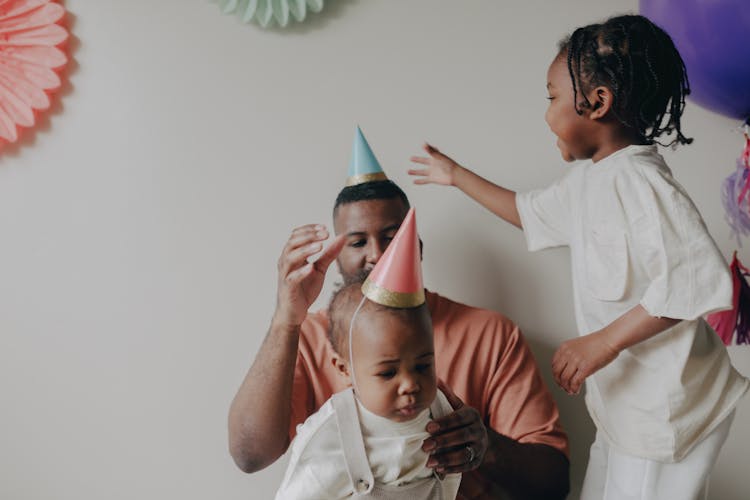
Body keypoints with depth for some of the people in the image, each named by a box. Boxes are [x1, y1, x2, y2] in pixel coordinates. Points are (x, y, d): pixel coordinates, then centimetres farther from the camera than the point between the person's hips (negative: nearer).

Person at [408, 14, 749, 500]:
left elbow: (698, 278, -31)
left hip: (665, 408, -9)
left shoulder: (639, 178, -23)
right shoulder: (586, 179, 7)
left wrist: (604, 342, -28)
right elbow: (531, 211, 24)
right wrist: (458, 176, 28)